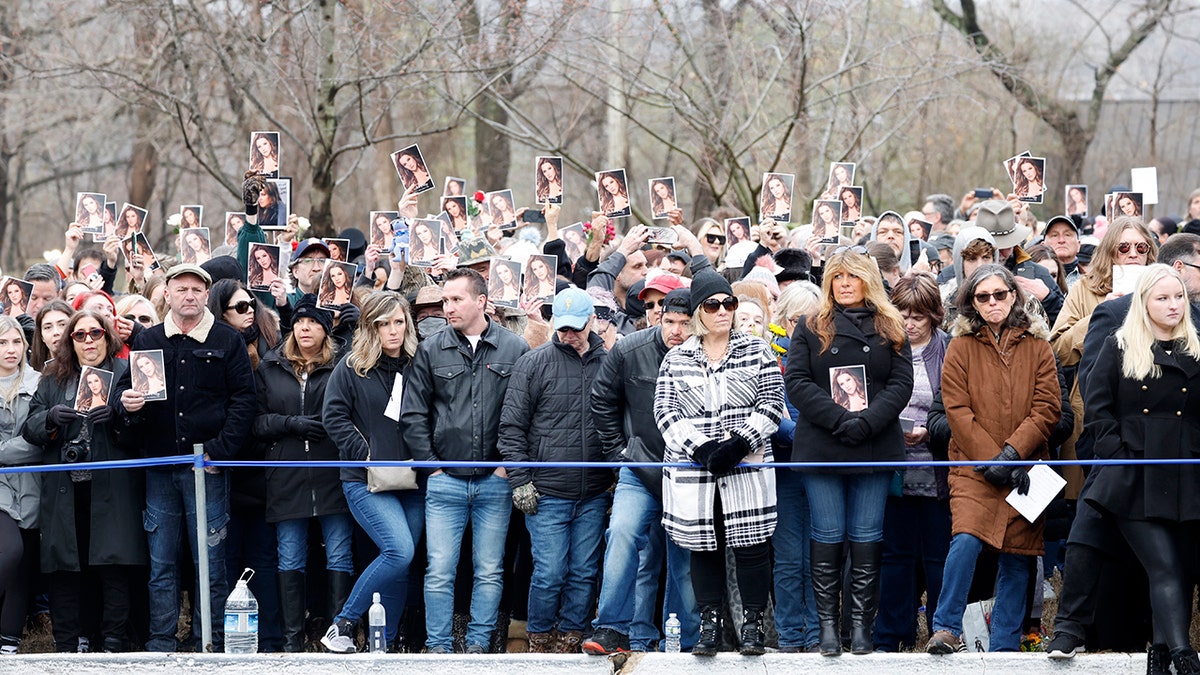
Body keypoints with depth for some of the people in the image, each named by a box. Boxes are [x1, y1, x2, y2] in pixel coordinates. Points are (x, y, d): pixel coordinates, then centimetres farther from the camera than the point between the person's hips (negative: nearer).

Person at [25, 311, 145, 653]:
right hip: (64, 491, 3)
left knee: (113, 567, -7)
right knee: (65, 568, 1)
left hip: (110, 490, -3)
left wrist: (117, 417, -19)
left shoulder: (125, 373, 8)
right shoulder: (53, 379, 17)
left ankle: (114, 644, -2)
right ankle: (67, 647, 7)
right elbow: (29, 429, 10)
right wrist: (50, 417, -10)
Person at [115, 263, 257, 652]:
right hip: (159, 465, 3)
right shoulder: (147, 341, 11)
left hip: (208, 464, -2)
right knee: (161, 563, 4)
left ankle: (210, 646, 3)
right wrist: (127, 403, -9)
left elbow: (243, 399, 0)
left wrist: (220, 450, -9)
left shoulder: (227, 341, 4)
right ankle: (161, 646, 8)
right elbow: (124, 387, 16)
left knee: (210, 561, -1)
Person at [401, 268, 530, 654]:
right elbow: (412, 415, 6)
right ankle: (438, 647, 4)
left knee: (489, 572, 5)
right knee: (439, 572, -2)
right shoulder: (431, 350, 4)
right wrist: (431, 463, 0)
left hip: (496, 481, 0)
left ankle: (479, 644, 13)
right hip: (446, 480, 0)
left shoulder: (514, 349, 1)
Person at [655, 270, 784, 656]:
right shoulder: (676, 360, 8)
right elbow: (665, 413, 1)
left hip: (747, 468, -1)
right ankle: (709, 625, 12)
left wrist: (738, 443, -14)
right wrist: (701, 449, -13)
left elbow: (771, 405, 0)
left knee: (751, 545, -2)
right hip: (692, 471, 1)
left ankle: (752, 625, 6)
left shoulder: (757, 353, 6)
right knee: (703, 547, 5)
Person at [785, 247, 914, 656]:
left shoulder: (890, 330, 10)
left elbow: (901, 383, 1)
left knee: (867, 538, 1)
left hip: (876, 448, 1)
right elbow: (797, 382, -2)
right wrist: (839, 419, -14)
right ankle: (827, 624, 3)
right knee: (828, 537, -1)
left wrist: (867, 422, -14)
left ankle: (861, 624, 4)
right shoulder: (811, 328, 8)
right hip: (821, 448, -1)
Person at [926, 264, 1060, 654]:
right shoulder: (961, 347, 5)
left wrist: (1012, 452, -11)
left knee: (1017, 556, 3)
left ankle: (1005, 645, 12)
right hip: (973, 466, -2)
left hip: (1023, 468, 2)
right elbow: (957, 412, -2)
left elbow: (1047, 409, 2)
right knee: (967, 538, -23)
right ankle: (946, 629, -13)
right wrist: (993, 461, -10)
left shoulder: (1037, 347, 8)